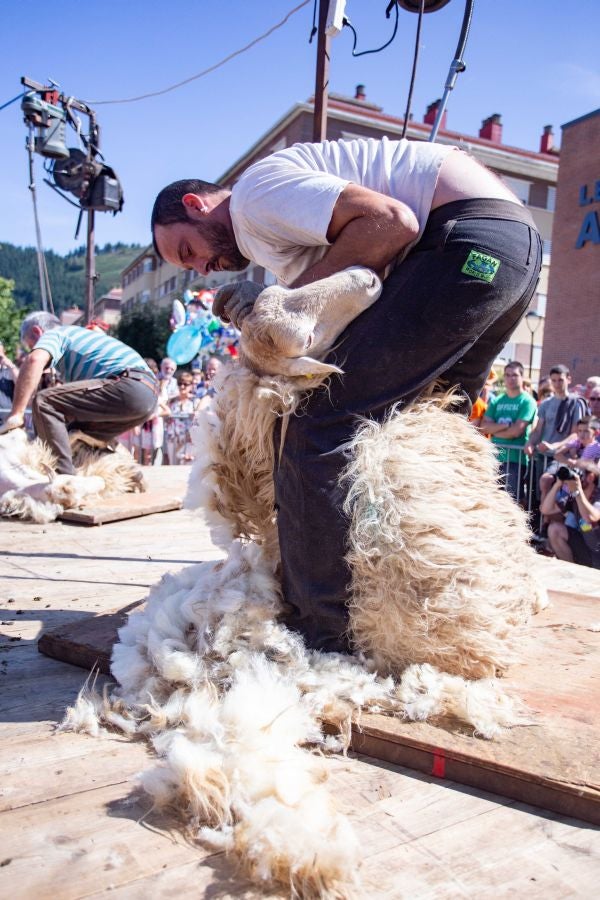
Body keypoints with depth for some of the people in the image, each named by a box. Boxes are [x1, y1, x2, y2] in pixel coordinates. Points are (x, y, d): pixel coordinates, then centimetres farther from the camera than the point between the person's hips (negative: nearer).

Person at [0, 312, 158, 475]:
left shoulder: (52, 335, 9)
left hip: (128, 387, -10)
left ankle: (64, 476, -17)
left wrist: (16, 413, -16)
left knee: (44, 402, -11)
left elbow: (35, 360, -16)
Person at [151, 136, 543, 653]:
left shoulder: (255, 190, -2)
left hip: (468, 237, -11)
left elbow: (391, 221, -15)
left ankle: (321, 638, -10)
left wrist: (295, 294, -7)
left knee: (320, 422, -14)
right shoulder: (278, 240, 26)